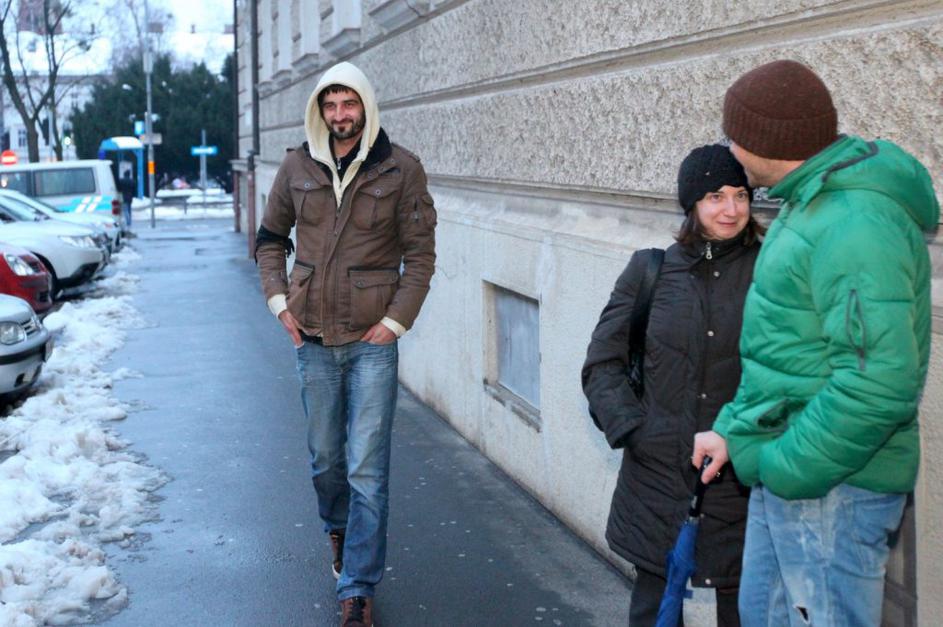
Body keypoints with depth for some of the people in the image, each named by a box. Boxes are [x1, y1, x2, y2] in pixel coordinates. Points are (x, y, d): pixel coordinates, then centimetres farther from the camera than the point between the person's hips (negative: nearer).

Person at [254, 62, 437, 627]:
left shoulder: (401, 169, -4)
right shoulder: (298, 167, 4)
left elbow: (421, 252, -2)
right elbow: (271, 237, 16)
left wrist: (396, 320, -10)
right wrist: (278, 299, 3)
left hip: (372, 341, -3)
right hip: (313, 338, 3)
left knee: (367, 470, -4)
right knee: (326, 460, 16)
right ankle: (339, 531, 45)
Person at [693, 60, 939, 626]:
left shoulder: (856, 224, -24)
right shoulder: (812, 207, 11)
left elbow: (880, 381, -30)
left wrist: (787, 467, -21)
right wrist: (733, 427, 9)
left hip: (830, 482, -10)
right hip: (784, 469, 10)